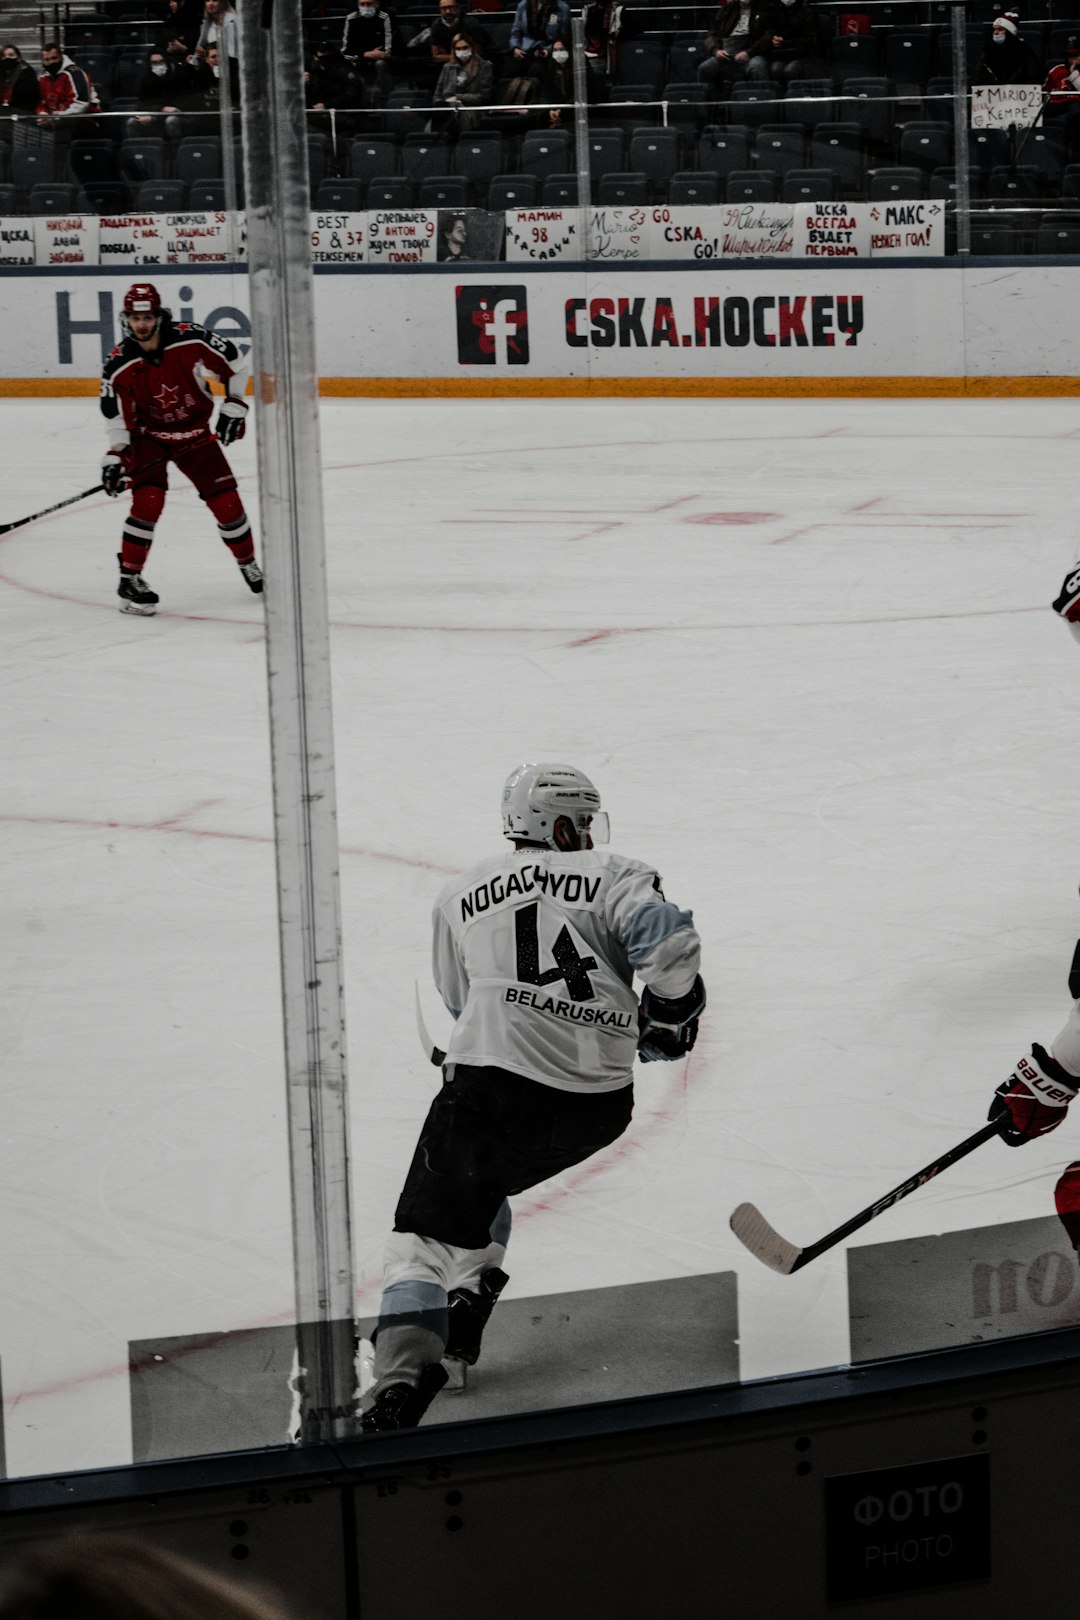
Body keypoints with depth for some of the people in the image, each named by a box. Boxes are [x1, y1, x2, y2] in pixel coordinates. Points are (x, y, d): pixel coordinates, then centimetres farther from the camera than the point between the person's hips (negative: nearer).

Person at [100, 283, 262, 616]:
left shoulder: (191, 339, -20)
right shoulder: (119, 365, -20)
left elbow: (231, 361, -6)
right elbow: (116, 416, -11)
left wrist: (234, 407, -9)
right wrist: (114, 457, -20)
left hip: (195, 434, 2)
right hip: (148, 437, -1)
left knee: (226, 501, 1)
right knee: (148, 501, -22)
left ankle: (249, 564, 25)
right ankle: (129, 579, -12)